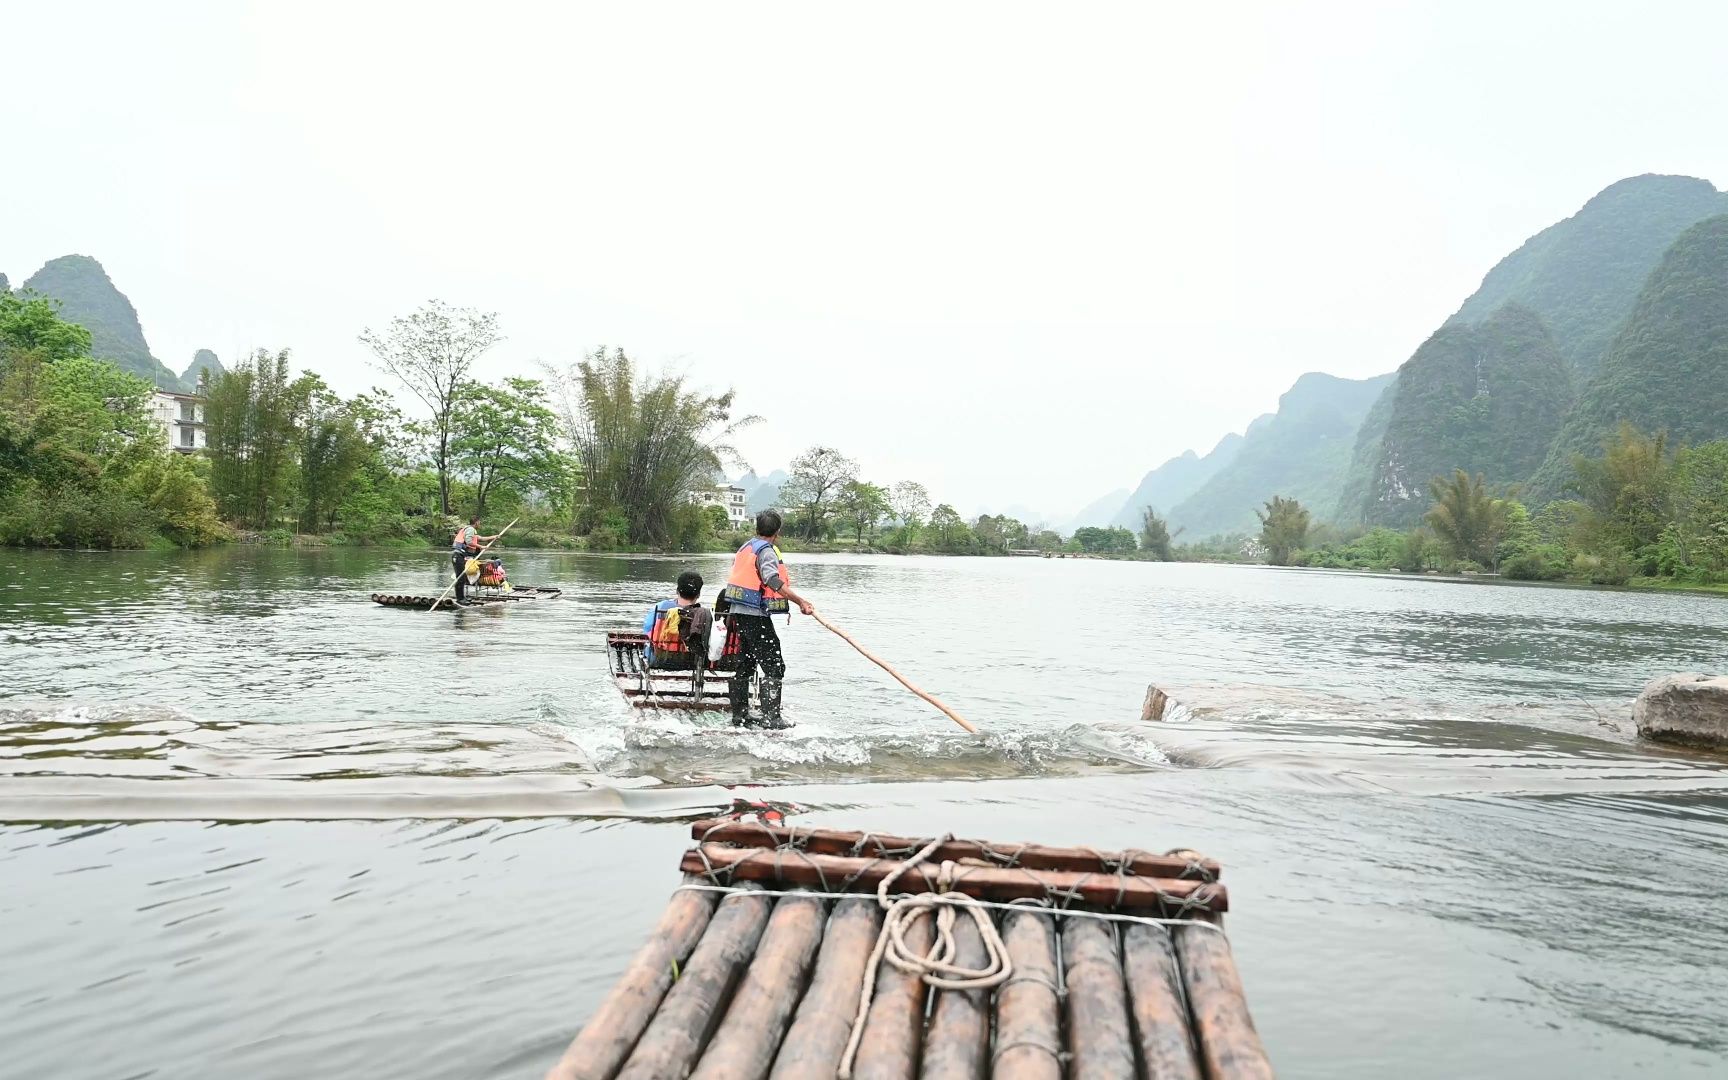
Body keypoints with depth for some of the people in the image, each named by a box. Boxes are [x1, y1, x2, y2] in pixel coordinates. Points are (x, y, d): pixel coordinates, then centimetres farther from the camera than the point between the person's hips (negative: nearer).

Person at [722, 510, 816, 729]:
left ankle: (739, 716, 19)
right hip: (755, 615, -9)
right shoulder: (767, 550, -11)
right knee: (774, 667, -6)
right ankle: (771, 718, -10)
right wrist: (800, 601, -31)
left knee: (744, 666, 15)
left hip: (737, 613, 9)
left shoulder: (745, 547, 17)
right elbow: (772, 579, -28)